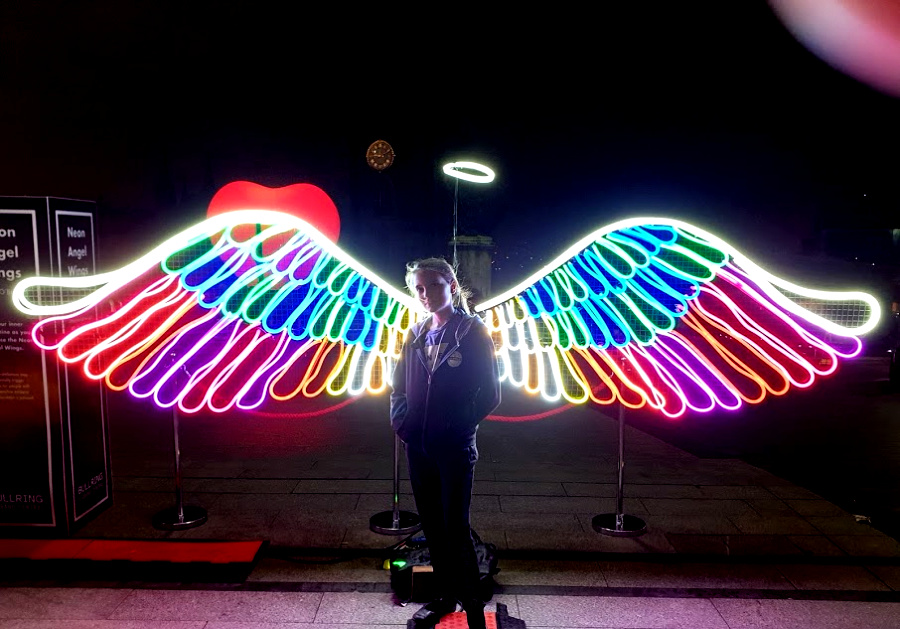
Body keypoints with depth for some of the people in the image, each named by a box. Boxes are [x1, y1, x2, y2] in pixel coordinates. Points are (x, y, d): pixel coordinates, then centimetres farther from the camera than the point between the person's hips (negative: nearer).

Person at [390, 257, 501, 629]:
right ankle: (445, 597, 33)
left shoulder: (473, 332, -7)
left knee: (456, 531, -3)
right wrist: (400, 419, -2)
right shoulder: (416, 334, 8)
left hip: (455, 449, -5)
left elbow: (490, 394, -9)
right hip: (417, 447, 6)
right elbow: (399, 386, 14)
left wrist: (459, 426, -14)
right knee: (432, 527, 16)